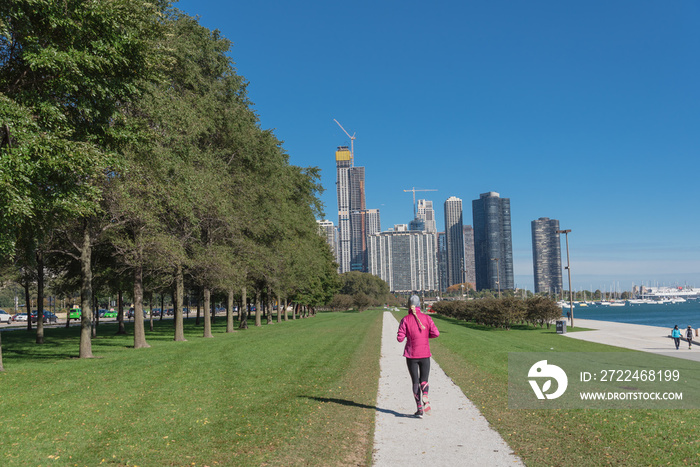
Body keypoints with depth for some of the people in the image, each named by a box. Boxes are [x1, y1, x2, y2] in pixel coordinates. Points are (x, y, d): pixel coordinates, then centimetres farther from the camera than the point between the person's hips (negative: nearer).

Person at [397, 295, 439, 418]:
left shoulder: (405, 320, -6)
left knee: (415, 382, 10)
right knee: (424, 380, 13)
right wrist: (425, 335, 10)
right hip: (425, 354, 1)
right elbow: (436, 333, -8)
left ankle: (419, 408, 3)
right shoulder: (426, 318, -2)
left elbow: (400, 338, -9)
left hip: (411, 354, -1)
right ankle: (425, 400, -16)